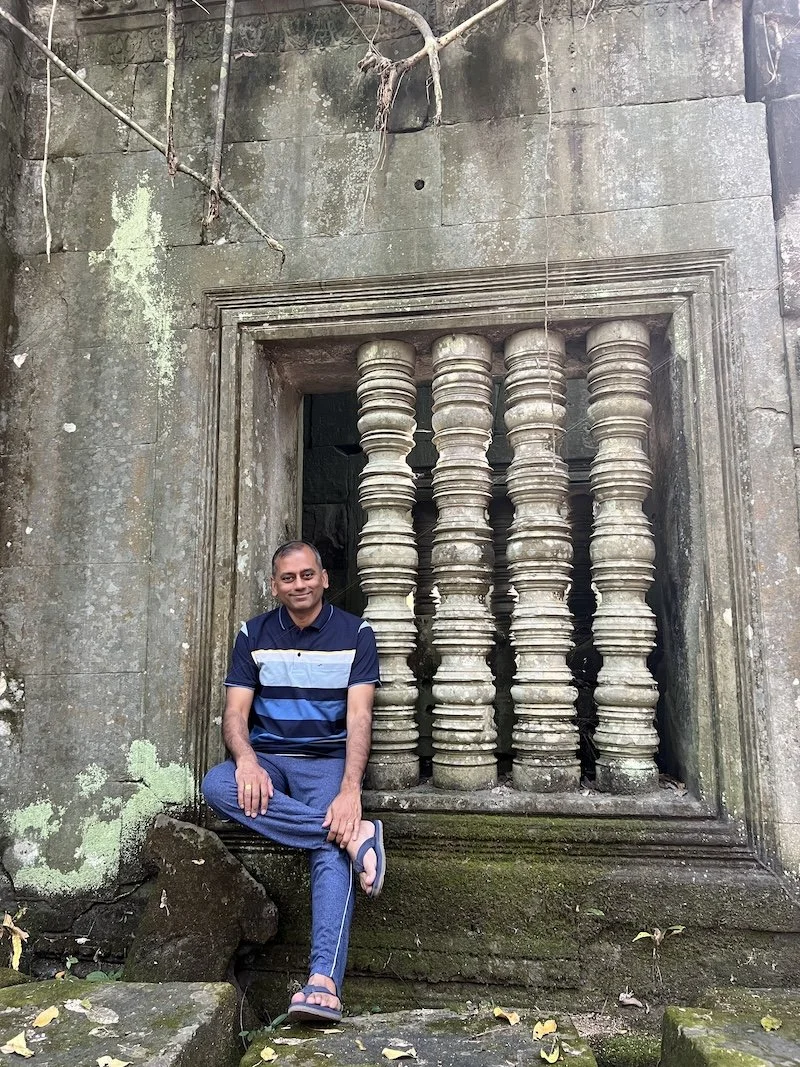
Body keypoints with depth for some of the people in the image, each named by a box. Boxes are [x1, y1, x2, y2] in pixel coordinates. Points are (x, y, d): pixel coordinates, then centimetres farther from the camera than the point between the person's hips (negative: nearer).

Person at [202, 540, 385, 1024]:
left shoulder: (355, 633, -1)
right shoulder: (254, 635, 6)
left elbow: (359, 717, -10)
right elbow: (235, 714, 0)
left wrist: (350, 789, -25)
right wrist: (246, 760, -23)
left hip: (327, 761, -2)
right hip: (266, 759, 2)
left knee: (332, 852, -30)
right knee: (217, 785, -32)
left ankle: (324, 983, -35)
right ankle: (355, 836, -32)